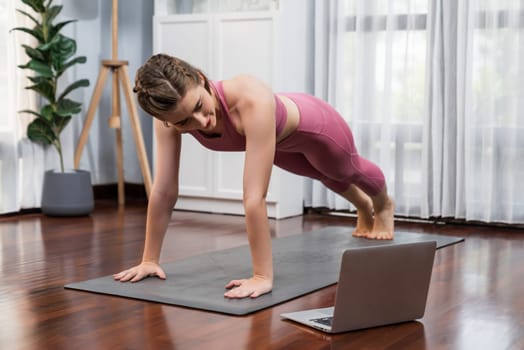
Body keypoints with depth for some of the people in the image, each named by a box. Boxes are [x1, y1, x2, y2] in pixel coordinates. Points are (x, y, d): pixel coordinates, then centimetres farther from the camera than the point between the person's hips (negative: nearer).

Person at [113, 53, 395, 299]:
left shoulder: (252, 101, -52)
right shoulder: (172, 113, -36)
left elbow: (254, 197, -53)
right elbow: (164, 191, -30)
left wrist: (263, 276, -51)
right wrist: (149, 260, -27)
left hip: (312, 124, -5)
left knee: (347, 170, 31)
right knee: (325, 175, 37)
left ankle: (383, 205, 67)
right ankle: (363, 208, 72)